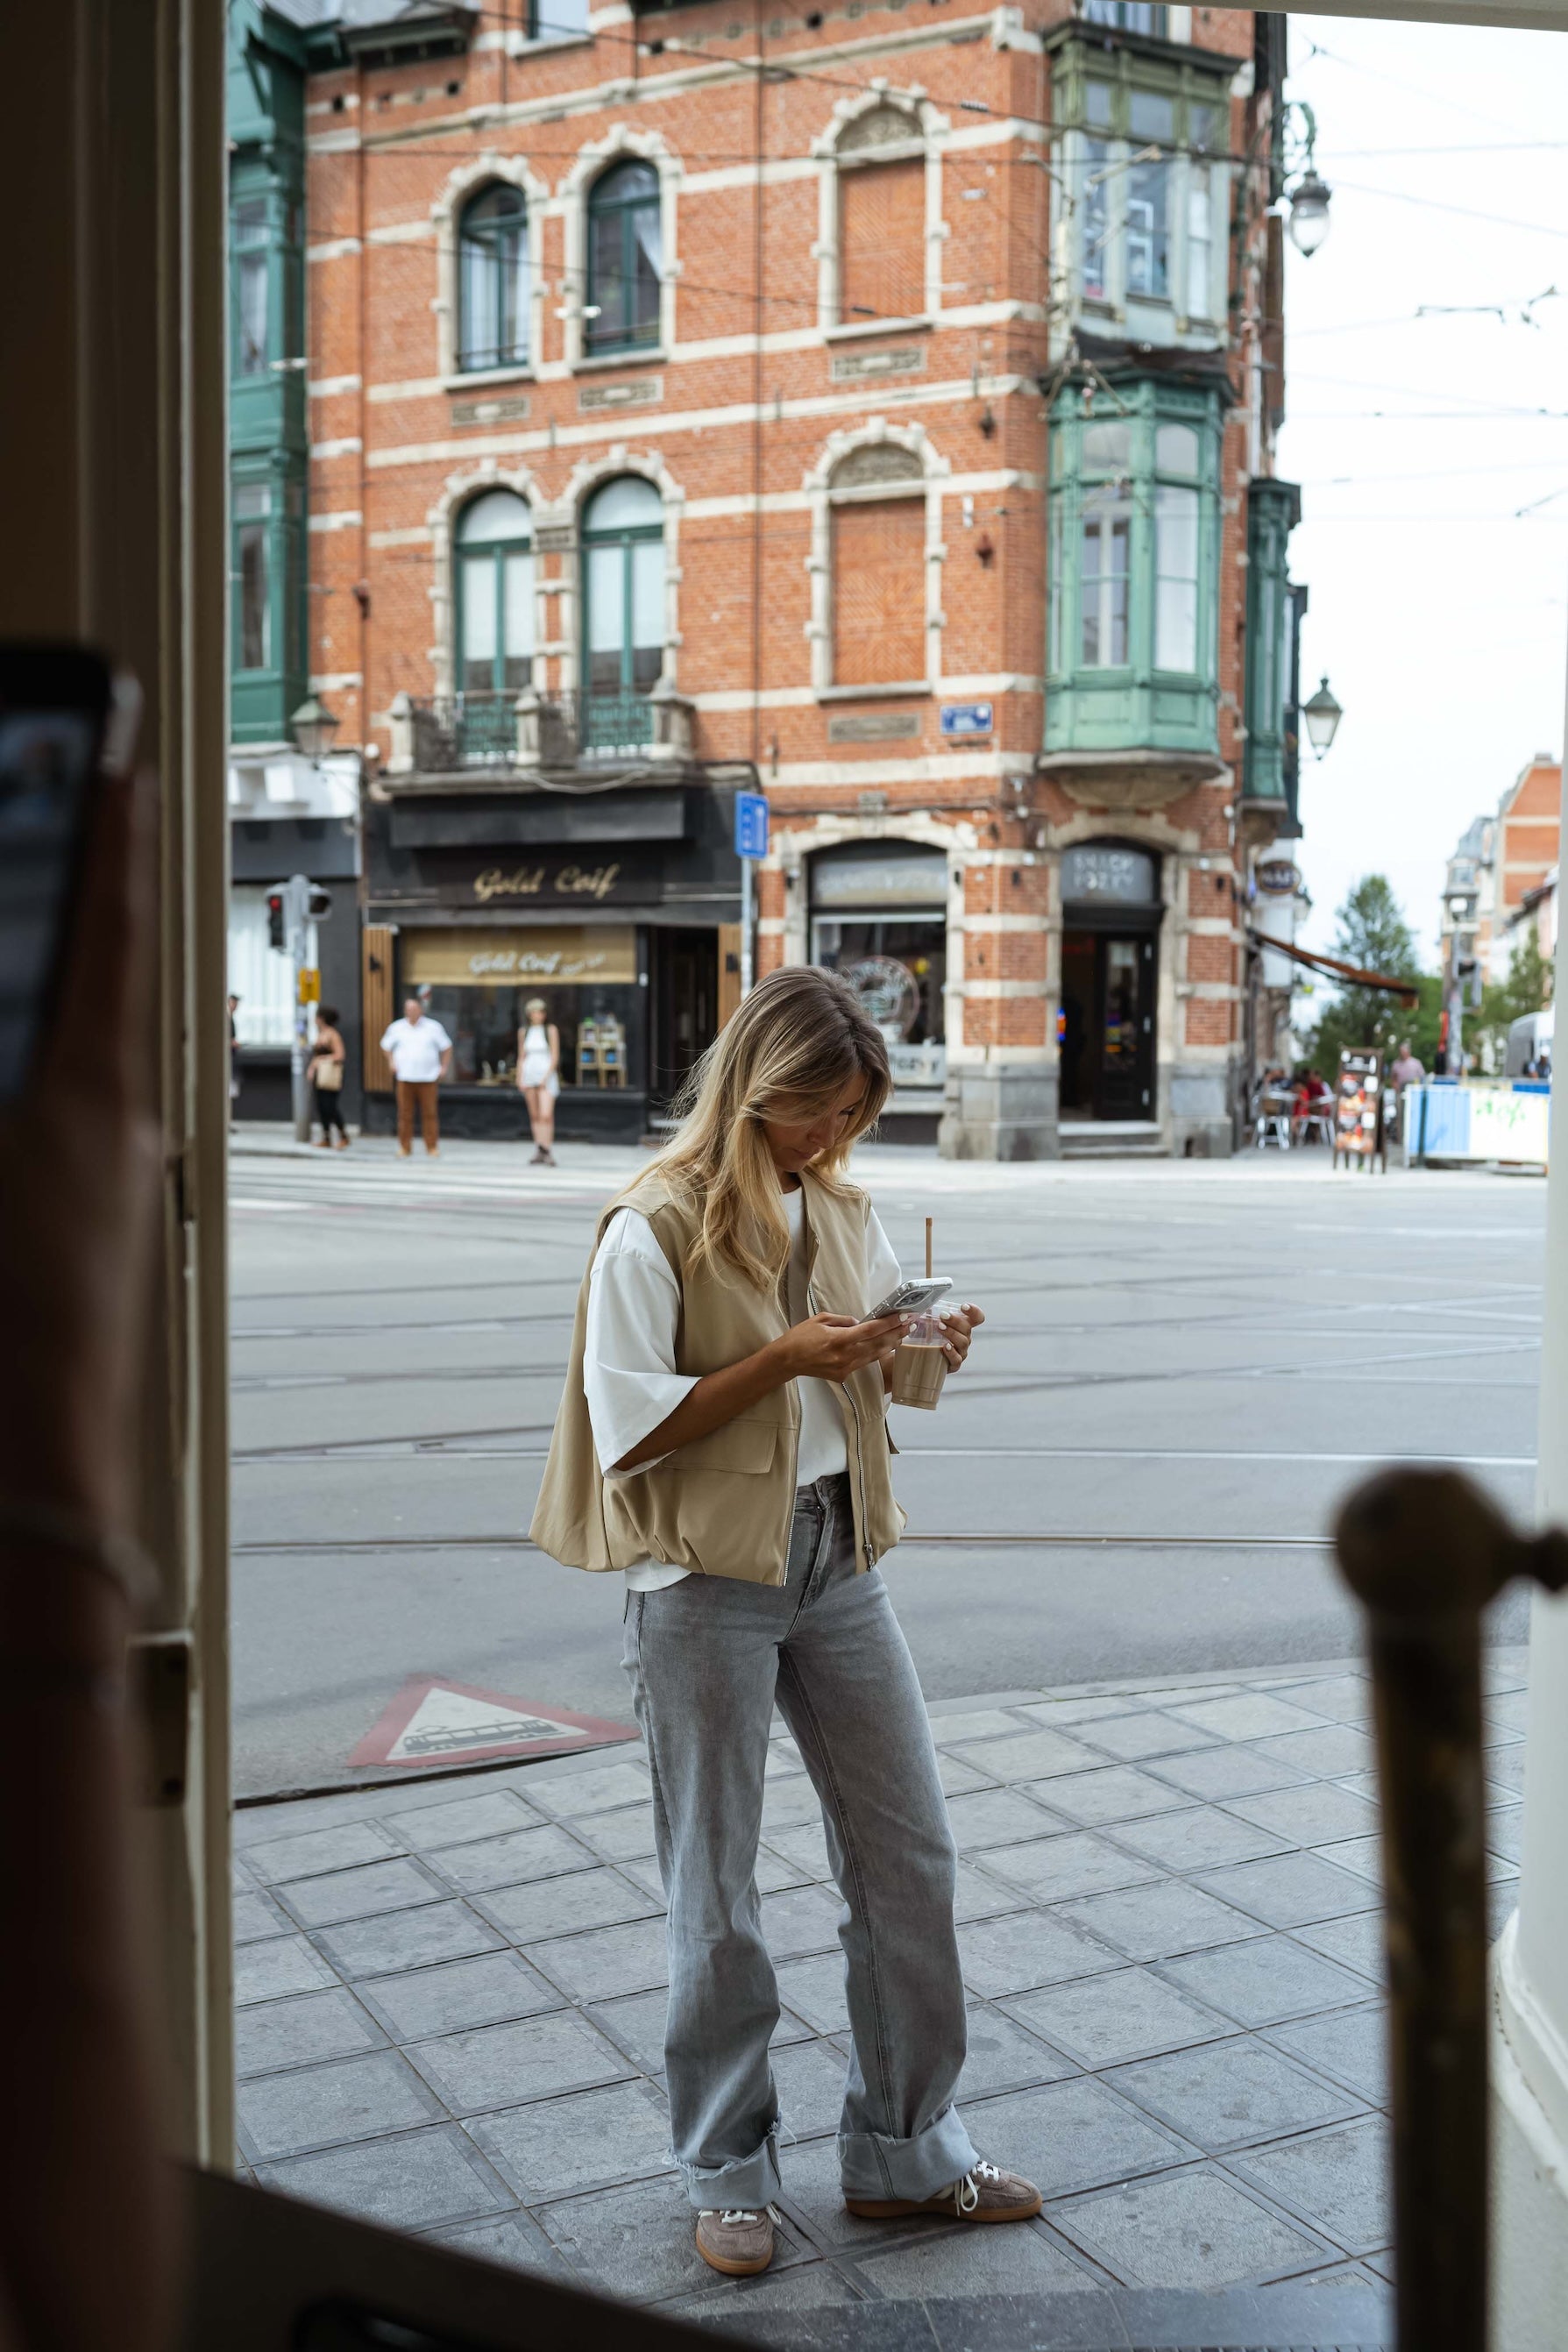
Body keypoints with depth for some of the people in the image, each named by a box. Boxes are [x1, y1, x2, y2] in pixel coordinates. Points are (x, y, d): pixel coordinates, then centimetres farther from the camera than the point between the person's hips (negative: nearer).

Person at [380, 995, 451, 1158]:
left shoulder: (433, 1027, 4)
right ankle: (404, 1147, 7)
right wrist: (392, 1062, 7)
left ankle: (432, 1147, 3)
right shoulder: (397, 1028, 8)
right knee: (405, 1113, -1)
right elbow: (385, 1046, 20)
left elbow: (446, 1047, 10)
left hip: (428, 1078, -1)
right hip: (405, 1078, 1)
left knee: (430, 1113, -3)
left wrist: (444, 1067, 2)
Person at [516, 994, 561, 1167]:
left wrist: (546, 1078, -13)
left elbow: (555, 1056, -5)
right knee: (534, 1116, 5)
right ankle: (539, 1152, 8)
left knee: (546, 1115, -15)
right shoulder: (524, 1032, 10)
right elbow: (521, 1057, 14)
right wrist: (519, 1078, 4)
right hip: (529, 1075, 4)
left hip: (547, 1075, -4)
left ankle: (546, 1150, -16)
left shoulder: (551, 1030, -1)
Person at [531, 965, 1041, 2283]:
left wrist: (926, 1353, -6)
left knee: (909, 1853, 10)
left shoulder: (844, 1213, 7)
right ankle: (728, 2171, 27)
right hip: (706, 1579, -6)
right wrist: (784, 1358, -22)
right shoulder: (656, 1229, -13)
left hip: (838, 1557, 6)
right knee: (717, 1891, 7)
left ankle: (905, 2149, 27)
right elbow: (628, 1426, -16)